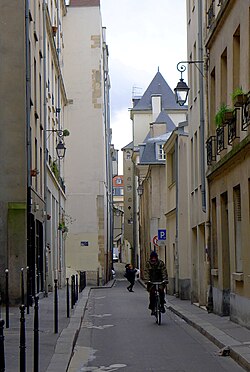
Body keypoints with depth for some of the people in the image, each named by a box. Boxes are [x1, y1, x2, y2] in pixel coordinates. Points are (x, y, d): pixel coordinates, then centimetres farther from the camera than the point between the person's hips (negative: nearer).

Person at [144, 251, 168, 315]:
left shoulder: (161, 263, -4)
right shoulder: (148, 263, -2)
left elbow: (164, 272, -9)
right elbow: (146, 272, -8)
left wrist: (165, 279, -23)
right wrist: (147, 280, -23)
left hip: (160, 280, -1)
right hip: (151, 281, 1)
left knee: (161, 290, -23)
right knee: (152, 293, -8)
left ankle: (162, 305, -7)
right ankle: (152, 308, 2)